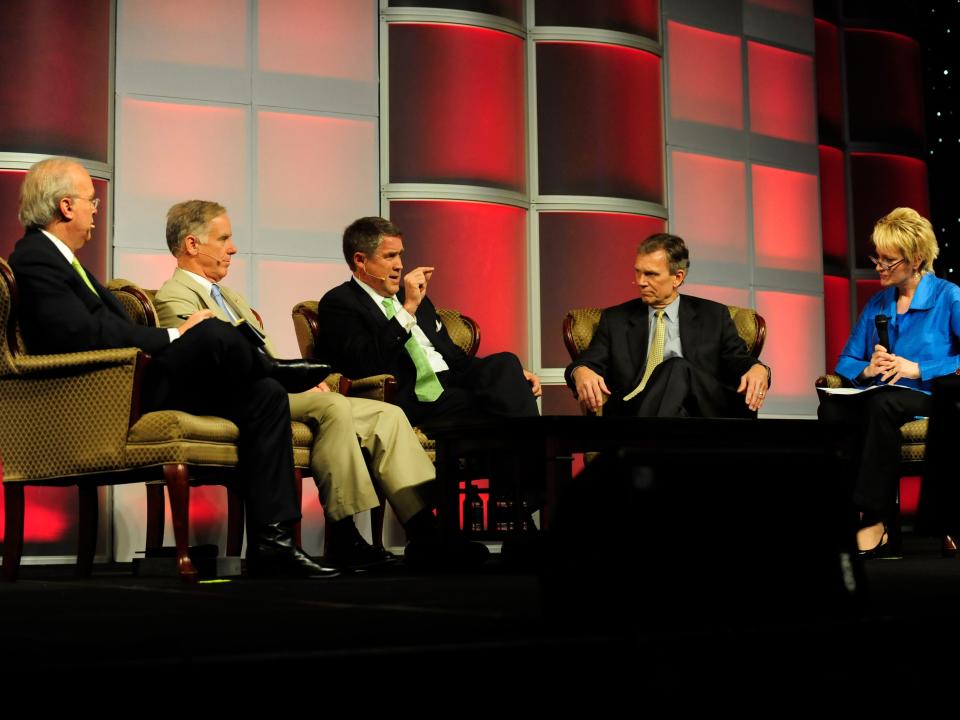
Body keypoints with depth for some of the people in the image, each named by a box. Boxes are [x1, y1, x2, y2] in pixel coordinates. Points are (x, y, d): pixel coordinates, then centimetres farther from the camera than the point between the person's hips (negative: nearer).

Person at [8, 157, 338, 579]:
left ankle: (270, 542, -11)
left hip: (131, 381, 10)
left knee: (264, 396, -5)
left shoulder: (59, 259, 24)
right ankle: (277, 369, 6)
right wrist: (173, 336, -15)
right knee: (209, 332, -29)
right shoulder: (34, 259, -8)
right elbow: (83, 335, -21)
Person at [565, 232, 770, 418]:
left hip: (702, 408, 1)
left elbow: (738, 360, 14)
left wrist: (757, 369, -12)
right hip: (632, 412, 0)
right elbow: (592, 362, 11)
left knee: (677, 368, -34)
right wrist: (581, 371, -16)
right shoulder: (615, 319, 21)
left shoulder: (713, 316, 19)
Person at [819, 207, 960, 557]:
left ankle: (873, 522, -34)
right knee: (831, 408, -30)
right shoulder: (877, 304, 17)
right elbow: (846, 362, 15)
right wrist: (867, 370, -8)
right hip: (878, 400, 5)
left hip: (932, 398, -5)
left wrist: (918, 369, -17)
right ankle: (850, 513, -29)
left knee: (883, 402, -39)